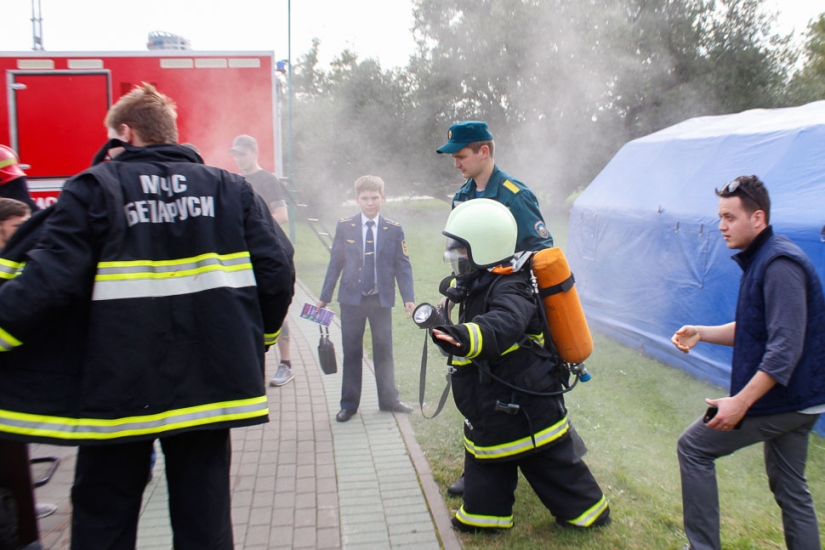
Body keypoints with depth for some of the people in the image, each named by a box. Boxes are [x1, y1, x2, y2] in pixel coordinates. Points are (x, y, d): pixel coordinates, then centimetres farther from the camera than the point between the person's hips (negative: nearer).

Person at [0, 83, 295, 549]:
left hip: (119, 388, -2)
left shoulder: (95, 188, -4)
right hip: (210, 384, 3)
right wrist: (262, 335, 14)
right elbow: (276, 269, 0)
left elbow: (49, 279, -13)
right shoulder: (231, 188, 4)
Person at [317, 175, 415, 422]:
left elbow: (403, 265, 0)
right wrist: (325, 297, 3)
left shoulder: (393, 229, 0)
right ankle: (349, 404, 18)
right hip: (352, 299, 0)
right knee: (351, 352, 7)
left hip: (382, 299, 0)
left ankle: (389, 399, 23)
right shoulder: (344, 227, 0)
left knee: (384, 350, 9)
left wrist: (408, 298, -9)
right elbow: (335, 263, 4)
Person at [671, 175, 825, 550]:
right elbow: (754, 330, 19)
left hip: (780, 398, -10)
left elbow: (786, 347, -28)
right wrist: (701, 333, 5)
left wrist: (741, 401, -29)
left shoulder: (780, 264, -21)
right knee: (790, 488, 19)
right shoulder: (760, 259, 11)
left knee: (694, 447, -1)